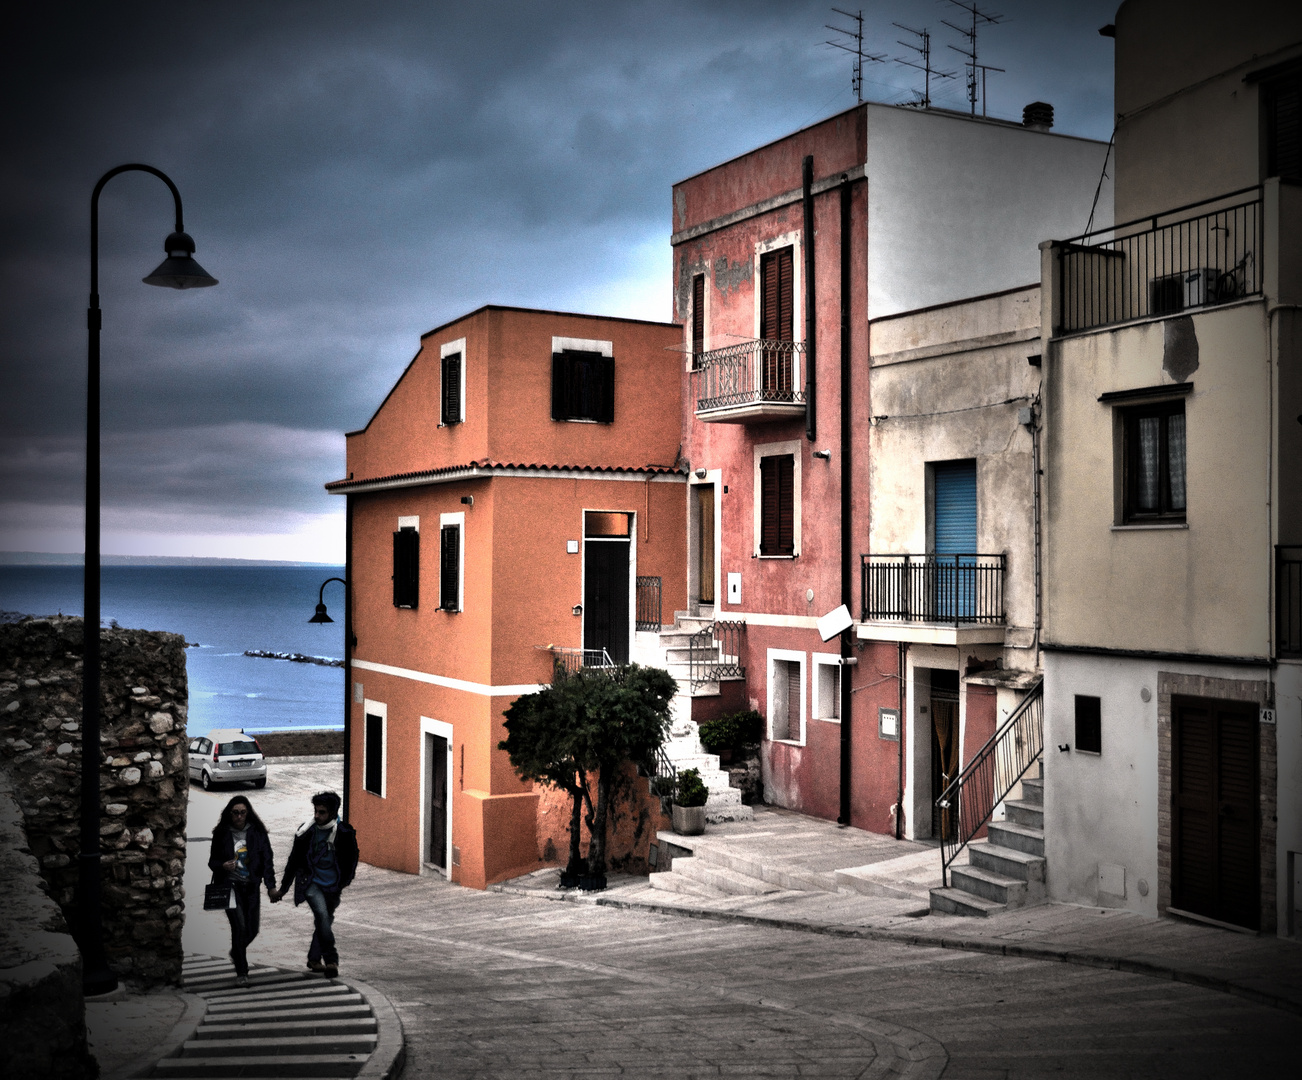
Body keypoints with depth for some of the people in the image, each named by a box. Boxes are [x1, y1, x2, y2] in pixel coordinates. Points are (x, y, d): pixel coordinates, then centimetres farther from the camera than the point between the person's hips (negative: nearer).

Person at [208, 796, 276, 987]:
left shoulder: (257, 832, 1)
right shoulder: (221, 834, -1)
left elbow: (267, 859, 2)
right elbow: (212, 861, 5)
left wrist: (271, 885, -6)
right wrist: (222, 866, -18)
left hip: (252, 886, 2)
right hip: (230, 885, -2)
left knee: (252, 929, 5)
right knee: (239, 926, -14)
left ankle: (236, 953, 38)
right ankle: (241, 972, -3)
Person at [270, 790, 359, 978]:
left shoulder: (344, 833, -10)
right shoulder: (306, 831, -9)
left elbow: (352, 859, 8)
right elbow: (294, 861, 4)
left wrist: (343, 883, 5)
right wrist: (283, 889, 10)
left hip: (332, 886, 2)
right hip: (311, 883, -2)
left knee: (325, 921, 11)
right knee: (322, 915, -23)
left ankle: (314, 959, 31)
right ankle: (331, 960, -18)